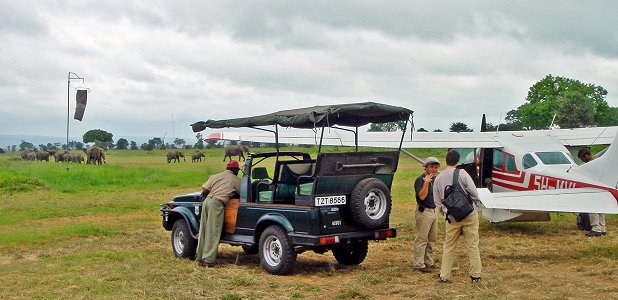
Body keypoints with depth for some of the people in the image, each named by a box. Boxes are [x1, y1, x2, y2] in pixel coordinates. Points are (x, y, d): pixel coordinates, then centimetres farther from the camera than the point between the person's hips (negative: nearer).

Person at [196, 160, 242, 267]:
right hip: (217, 204, -6)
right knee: (213, 233, -3)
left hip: (207, 201, 6)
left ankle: (200, 258, 14)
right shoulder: (236, 180, 8)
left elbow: (204, 191, 11)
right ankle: (208, 260, -5)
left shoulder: (215, 176, 20)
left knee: (203, 230, 10)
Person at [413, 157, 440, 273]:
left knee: (432, 238, 14)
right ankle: (418, 264, -2)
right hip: (424, 212, -9)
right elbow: (422, 196, -26)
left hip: (433, 211, 9)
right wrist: (426, 182, -29)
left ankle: (429, 262, 24)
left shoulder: (435, 179, 14)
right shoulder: (420, 180, -14)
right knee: (422, 239, -6)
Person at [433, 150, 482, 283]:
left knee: (448, 246, 13)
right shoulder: (462, 174, -10)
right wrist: (474, 206, 9)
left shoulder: (438, 179, 3)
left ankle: (444, 276, 15)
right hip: (470, 216, -2)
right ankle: (475, 275, 13)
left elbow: (437, 203, 7)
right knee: (472, 245, 8)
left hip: (452, 218, 3)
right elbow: (474, 193, -10)